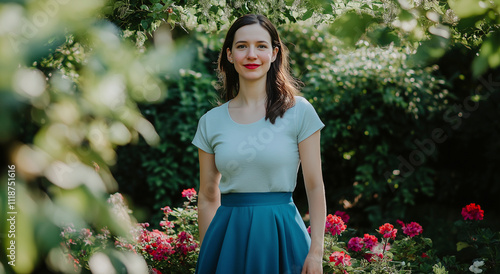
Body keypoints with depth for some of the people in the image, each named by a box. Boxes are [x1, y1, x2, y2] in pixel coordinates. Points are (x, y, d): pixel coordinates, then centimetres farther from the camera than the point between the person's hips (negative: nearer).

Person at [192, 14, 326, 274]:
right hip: (228, 239, 2)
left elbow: (314, 187, -4)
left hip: (281, 234, -2)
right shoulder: (210, 121, 4)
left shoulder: (299, 111, -3)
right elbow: (207, 198, 9)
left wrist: (316, 252, -9)